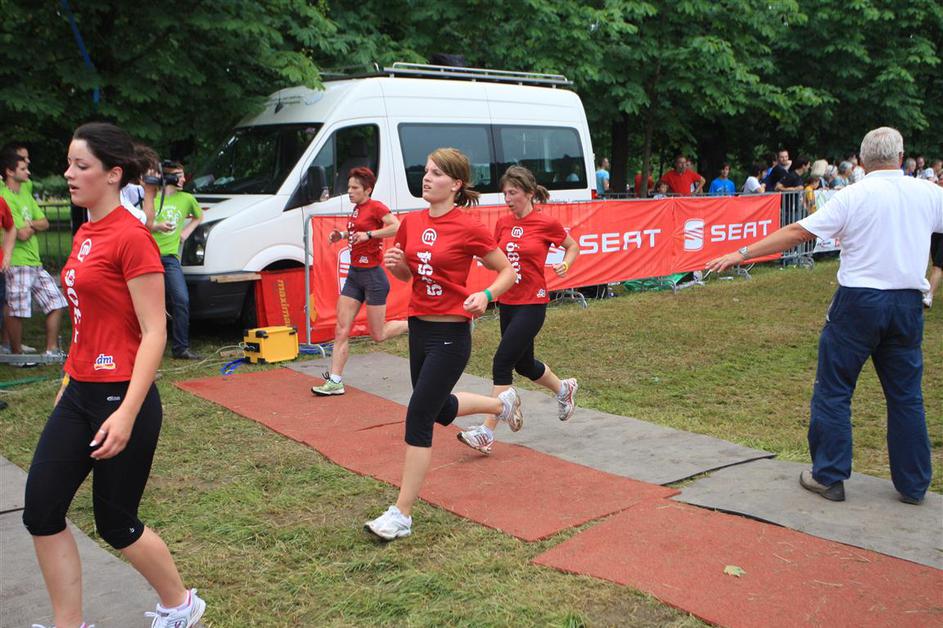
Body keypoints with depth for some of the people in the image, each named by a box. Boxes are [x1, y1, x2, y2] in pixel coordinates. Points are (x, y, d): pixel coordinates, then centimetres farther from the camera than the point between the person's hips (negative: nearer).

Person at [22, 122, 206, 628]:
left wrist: (126, 414, -23)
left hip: (120, 396, -8)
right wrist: (68, 383, 19)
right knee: (40, 511, 7)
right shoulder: (85, 235, 10)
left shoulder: (131, 236, -15)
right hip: (79, 393, 8)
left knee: (114, 524, 7)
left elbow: (154, 333, -19)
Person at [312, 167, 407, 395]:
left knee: (378, 335, 1)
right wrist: (342, 235, 12)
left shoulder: (375, 207, -12)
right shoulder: (357, 209, 12)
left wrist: (369, 234, -29)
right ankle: (335, 381, 3)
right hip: (354, 274, 8)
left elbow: (397, 227, -27)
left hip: (372, 275, -8)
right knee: (341, 329, 1)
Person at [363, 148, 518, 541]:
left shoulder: (468, 228, -13)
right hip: (419, 328, 8)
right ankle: (503, 404, 50)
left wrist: (486, 295, -22)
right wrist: (395, 264, -6)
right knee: (439, 410, 22)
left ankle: (401, 515, 1)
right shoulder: (411, 222, 5)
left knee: (418, 418, -8)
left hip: (450, 335, -8)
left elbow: (507, 271, -4)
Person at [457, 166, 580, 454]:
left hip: (532, 304, -7)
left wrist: (564, 265, -13)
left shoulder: (547, 223, -10)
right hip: (507, 302, 7)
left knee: (502, 363, -12)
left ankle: (487, 433, -7)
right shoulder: (503, 222, 5)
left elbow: (573, 247, 5)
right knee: (523, 363, 19)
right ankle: (565, 390, 48)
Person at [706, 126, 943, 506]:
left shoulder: (853, 196, -7)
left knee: (833, 391, 7)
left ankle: (829, 477, 11)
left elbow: (798, 233, -9)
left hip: (859, 302, -3)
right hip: (908, 304, 4)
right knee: (906, 395, 13)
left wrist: (741, 254, -5)